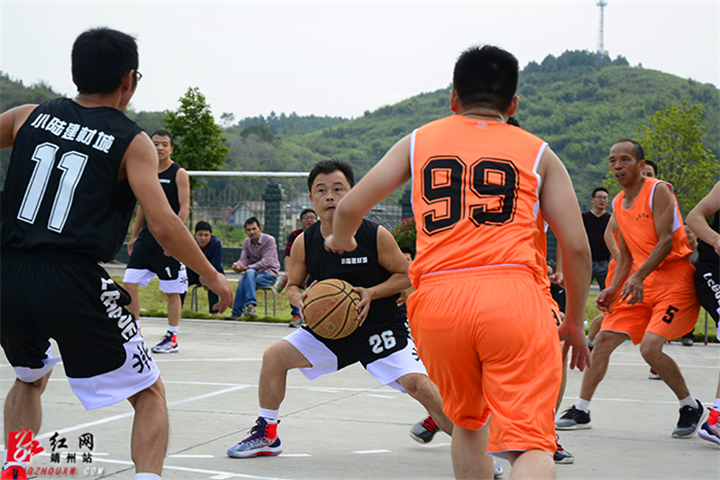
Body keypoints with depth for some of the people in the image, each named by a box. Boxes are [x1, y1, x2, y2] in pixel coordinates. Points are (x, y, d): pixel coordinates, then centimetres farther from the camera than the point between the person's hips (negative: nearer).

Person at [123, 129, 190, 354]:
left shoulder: (179, 173, -5)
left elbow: (184, 208, -10)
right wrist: (134, 236, 17)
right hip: (146, 239, 6)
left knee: (172, 291, 0)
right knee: (129, 283, -1)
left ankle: (172, 339, 8)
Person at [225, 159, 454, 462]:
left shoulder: (375, 235, -17)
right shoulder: (304, 243, -7)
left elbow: (406, 276, -6)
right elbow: (292, 286, 7)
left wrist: (372, 293, -22)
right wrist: (300, 299, -16)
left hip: (381, 328, -4)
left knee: (418, 384, -21)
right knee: (274, 356, -5)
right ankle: (266, 436, 14)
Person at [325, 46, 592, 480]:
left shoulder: (419, 141, 19)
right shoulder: (538, 153, 16)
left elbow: (350, 208, 20)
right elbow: (577, 248, 10)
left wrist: (341, 240, 43)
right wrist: (575, 322, 23)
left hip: (437, 300, 2)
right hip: (513, 295, -2)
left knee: (469, 424, 25)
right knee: (529, 443, -8)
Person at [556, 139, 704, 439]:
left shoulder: (659, 191, -11)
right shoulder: (618, 204, 12)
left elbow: (666, 241, -19)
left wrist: (639, 277, -29)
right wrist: (613, 289, 3)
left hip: (675, 279, -8)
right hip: (641, 282, 8)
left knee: (650, 348, -20)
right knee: (604, 339, 1)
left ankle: (691, 407, 1)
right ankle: (581, 411, 12)